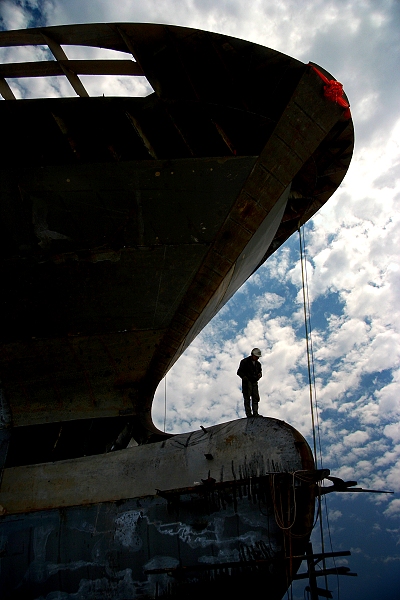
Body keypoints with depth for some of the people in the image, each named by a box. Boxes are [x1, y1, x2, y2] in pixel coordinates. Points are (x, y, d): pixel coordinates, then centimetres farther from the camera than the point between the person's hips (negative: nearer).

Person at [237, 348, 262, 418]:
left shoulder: (258, 364, 16)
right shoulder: (245, 362, -1)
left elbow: (260, 371, 27)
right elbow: (239, 372, -2)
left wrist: (260, 374, 1)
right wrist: (244, 377, -20)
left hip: (254, 382, 5)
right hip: (247, 382, -5)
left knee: (256, 397, -4)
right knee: (247, 398, -8)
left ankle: (255, 413, -6)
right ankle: (248, 413, -11)